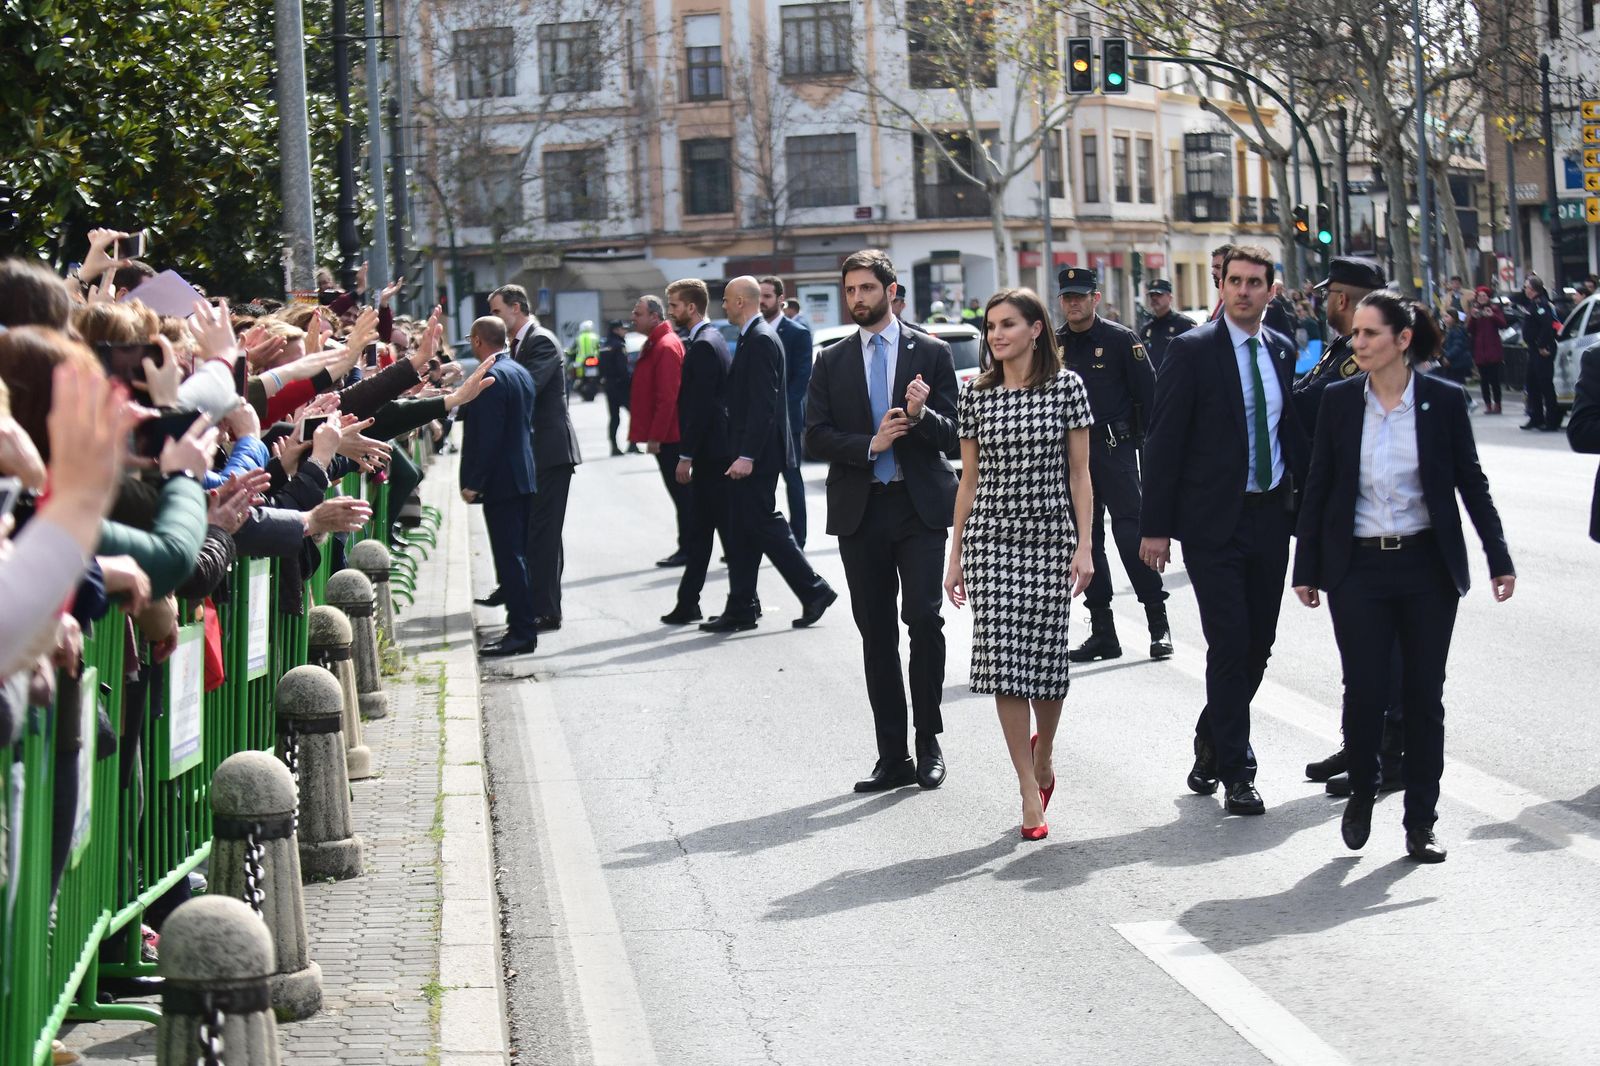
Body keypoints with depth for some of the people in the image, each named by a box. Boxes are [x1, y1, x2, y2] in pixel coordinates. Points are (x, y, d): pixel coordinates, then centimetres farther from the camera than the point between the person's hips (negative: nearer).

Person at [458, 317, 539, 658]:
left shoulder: (492, 378, -17)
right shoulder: (521, 372, 13)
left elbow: (488, 435, -21)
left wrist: (473, 482, -17)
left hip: (500, 481, -10)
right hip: (523, 477, 10)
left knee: (509, 557, -7)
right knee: (517, 556, 15)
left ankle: (521, 632, -6)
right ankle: (523, 626, 21)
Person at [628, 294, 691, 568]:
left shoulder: (666, 347, -16)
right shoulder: (655, 344, 16)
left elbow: (667, 397, -22)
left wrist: (655, 436, -22)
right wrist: (653, 434, 20)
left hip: (668, 435, -10)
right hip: (669, 434, 10)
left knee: (681, 492, -5)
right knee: (681, 492, 12)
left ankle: (687, 548, -2)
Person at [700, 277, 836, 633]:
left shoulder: (760, 340, -15)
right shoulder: (753, 338, 15)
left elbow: (763, 404, -22)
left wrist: (746, 456, -25)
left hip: (757, 455, -10)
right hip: (750, 455, 10)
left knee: (763, 525, -6)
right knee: (743, 530, 10)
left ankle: (814, 590, 1)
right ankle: (740, 610, 13)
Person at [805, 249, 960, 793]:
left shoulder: (931, 353, 5)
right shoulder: (831, 361, 10)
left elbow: (951, 434, 0)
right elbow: (815, 436, 2)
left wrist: (920, 416, -21)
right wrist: (869, 444, -14)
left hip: (920, 507, -2)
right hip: (859, 511, 2)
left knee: (924, 619, -12)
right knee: (876, 635, 5)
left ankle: (929, 744, 2)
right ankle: (893, 756, 10)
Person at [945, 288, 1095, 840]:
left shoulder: (1066, 386, 0)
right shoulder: (976, 394, 5)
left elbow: (1079, 473, 2)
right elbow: (969, 480, 9)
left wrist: (1084, 547, -4)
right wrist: (956, 555, 8)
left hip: (1050, 536, -1)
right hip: (990, 536, 1)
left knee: (1047, 658, 1)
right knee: (1003, 660, -5)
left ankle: (1043, 756, 31)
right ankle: (1031, 791, 2)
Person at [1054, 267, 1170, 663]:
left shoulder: (1121, 340, -3)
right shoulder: (1053, 345, 9)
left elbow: (1148, 394, -4)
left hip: (1115, 450, -5)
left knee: (1131, 533, -10)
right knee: (1085, 539, 6)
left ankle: (1159, 625, -1)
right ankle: (1102, 632, 13)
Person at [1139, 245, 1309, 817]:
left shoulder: (1282, 352, 9)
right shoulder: (1193, 350, -7)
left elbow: (1294, 433, 16)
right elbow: (1164, 442, -8)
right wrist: (1155, 525, -12)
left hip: (1271, 516, 6)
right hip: (1214, 519, -6)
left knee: (1258, 645, 10)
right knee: (1230, 644, -8)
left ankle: (1211, 748, 29)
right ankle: (1236, 771, 2)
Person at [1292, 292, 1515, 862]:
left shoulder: (1444, 399, -3)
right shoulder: (1339, 400, 0)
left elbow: (1471, 483, 3)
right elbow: (1318, 488, 4)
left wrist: (1499, 558, 1)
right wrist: (1306, 569, 4)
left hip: (1428, 564, 0)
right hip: (1358, 568, 0)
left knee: (1424, 693, 4)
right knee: (1364, 689, -4)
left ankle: (1421, 823, 15)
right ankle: (1362, 794, 22)